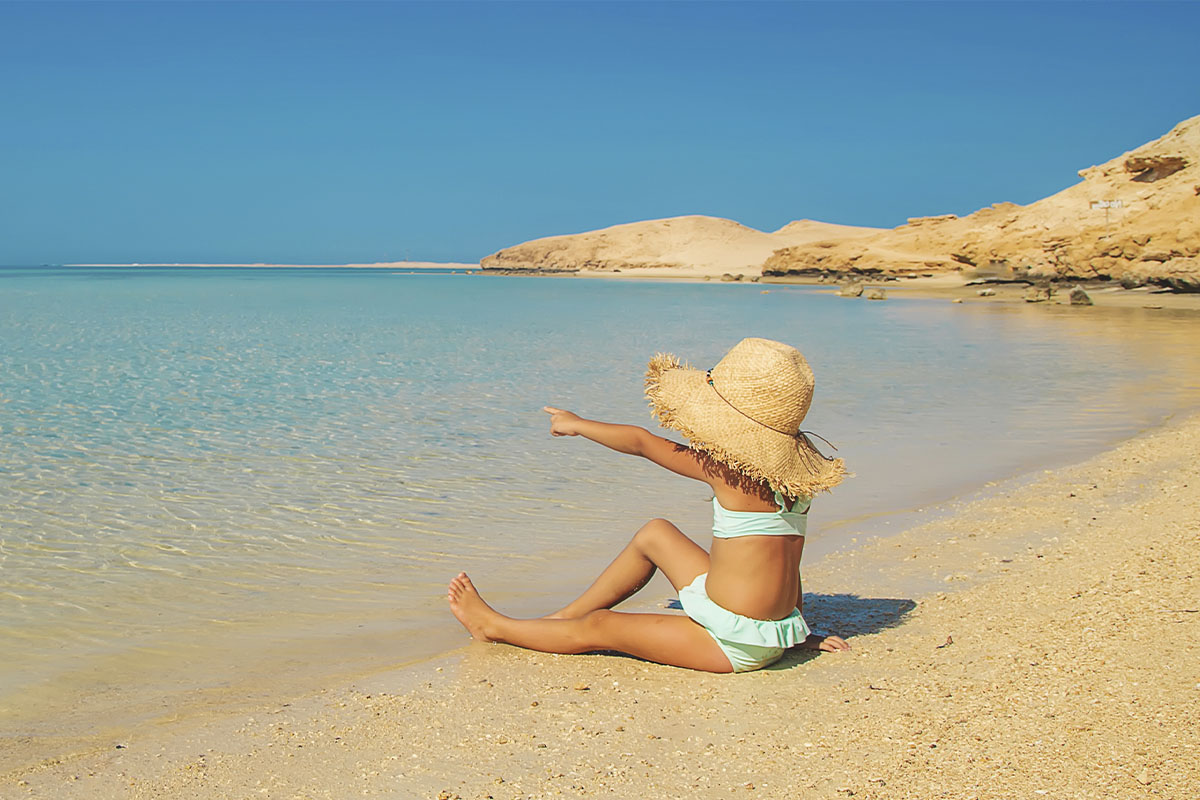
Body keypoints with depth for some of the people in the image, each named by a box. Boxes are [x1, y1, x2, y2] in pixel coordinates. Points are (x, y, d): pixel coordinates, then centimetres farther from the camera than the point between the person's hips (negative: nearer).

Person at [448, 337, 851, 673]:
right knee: (654, 533, 17)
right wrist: (800, 632, 22)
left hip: (736, 645, -8)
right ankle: (560, 617, 29)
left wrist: (578, 425, 8)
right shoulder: (792, 476, 0)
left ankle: (497, 627, 29)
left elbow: (642, 442, -7)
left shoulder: (725, 468, -21)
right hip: (779, 625, 8)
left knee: (599, 627, 6)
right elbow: (788, 559, 11)